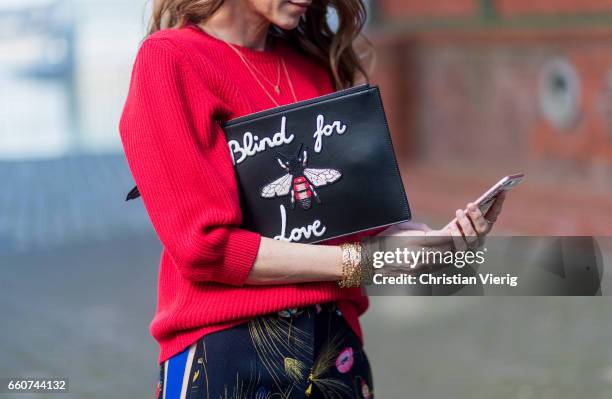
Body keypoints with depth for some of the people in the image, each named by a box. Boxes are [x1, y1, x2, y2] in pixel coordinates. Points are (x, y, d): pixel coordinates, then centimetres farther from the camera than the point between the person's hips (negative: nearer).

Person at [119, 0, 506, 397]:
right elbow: (205, 244, -15)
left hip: (336, 345, 6)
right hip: (224, 347, -6)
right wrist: (360, 262, -15)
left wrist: (436, 241, -9)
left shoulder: (315, 66, 11)